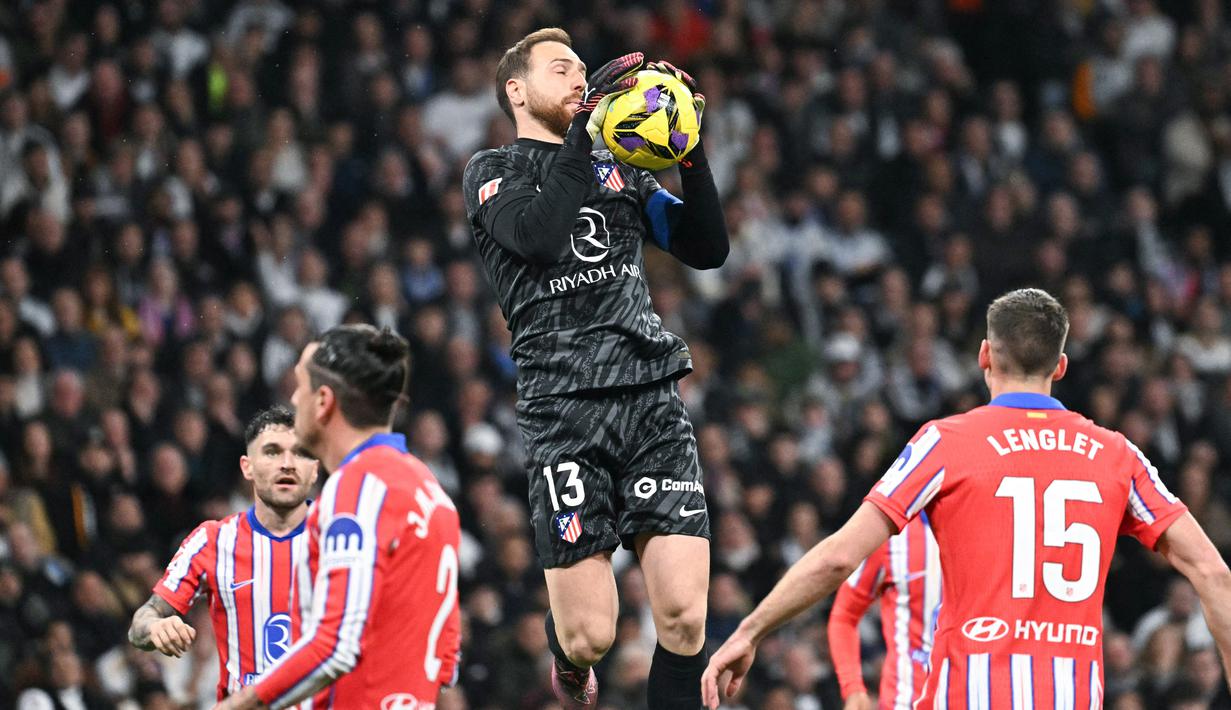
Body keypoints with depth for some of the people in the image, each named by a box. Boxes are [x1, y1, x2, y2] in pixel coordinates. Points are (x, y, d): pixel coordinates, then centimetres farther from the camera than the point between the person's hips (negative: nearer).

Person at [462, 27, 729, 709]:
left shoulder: (619, 171, 23)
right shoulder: (493, 172, 9)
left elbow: (707, 249, 17)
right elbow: (537, 234, -13)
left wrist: (690, 154, 4)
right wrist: (585, 128, -16)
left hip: (652, 395, 4)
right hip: (565, 407, -4)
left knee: (684, 618, -10)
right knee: (590, 635, -5)